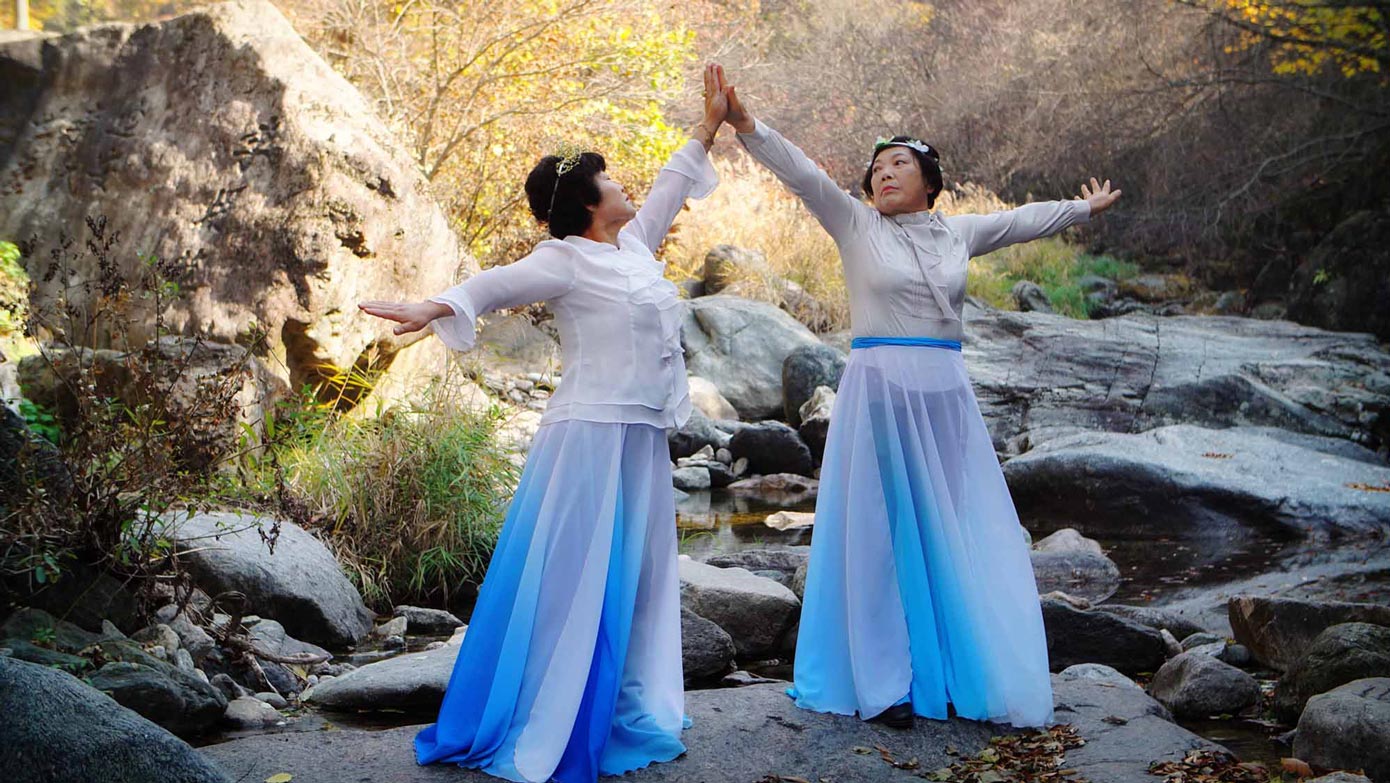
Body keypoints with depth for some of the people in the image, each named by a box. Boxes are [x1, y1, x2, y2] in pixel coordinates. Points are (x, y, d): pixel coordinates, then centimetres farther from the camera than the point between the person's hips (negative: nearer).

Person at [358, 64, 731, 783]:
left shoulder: (633, 244, 14)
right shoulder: (566, 260, -9)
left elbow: (670, 187, 26)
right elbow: (497, 284, -21)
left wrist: (710, 125, 32)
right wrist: (435, 308, -38)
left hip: (642, 439, 9)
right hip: (593, 434, -9)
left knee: (637, 581, 12)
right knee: (571, 582, -7)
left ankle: (625, 720, 22)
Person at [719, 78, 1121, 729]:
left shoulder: (957, 234, 13)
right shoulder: (857, 226, 3)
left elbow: (1023, 220, 26)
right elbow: (802, 174, -7)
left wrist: (1085, 208, 40)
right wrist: (746, 126, -19)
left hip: (944, 393, 4)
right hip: (879, 390, -4)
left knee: (950, 533, 6)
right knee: (883, 530, -1)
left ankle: (956, 675, 15)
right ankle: (885, 685, 4)